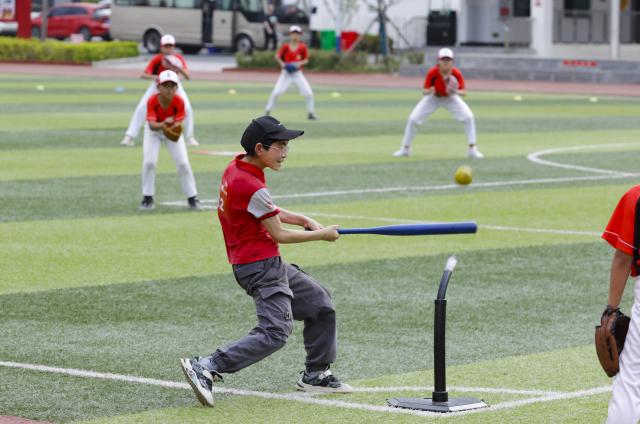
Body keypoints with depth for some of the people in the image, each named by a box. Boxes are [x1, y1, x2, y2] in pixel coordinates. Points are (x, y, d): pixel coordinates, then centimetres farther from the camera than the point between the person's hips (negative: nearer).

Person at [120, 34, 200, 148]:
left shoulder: (178, 58, -22)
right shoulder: (156, 59, -27)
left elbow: (188, 77, -30)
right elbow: (143, 75, -35)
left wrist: (179, 69, -50)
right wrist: (155, 77, -55)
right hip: (157, 85, -1)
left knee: (187, 108, -15)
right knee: (141, 108, -16)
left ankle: (190, 137, 3)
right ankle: (129, 137, -9)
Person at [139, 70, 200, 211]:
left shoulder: (179, 101, -28)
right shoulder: (152, 101, -31)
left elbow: (178, 123, -29)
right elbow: (152, 125, -39)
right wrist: (163, 124, -60)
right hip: (154, 130, -1)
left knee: (183, 163, -7)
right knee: (149, 162, -16)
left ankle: (192, 198, 8)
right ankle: (147, 198, 0)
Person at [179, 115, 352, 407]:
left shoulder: (234, 169, 5)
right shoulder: (254, 188, -23)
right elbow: (278, 235, -13)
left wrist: (301, 219, 6)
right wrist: (321, 235, -1)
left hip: (270, 263, 10)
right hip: (261, 266, -10)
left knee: (320, 303, 19)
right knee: (275, 332, -19)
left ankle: (316, 375, 27)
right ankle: (205, 368, -21)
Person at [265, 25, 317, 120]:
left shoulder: (302, 47, -4)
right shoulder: (286, 46, -5)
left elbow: (306, 60, 4)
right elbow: (278, 56, 5)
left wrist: (300, 63, -15)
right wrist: (282, 63, -13)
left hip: (298, 73, 1)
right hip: (286, 73, -1)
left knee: (308, 93, -7)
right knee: (276, 93, -8)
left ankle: (310, 113, 9)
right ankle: (267, 112, 4)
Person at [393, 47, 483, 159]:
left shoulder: (456, 73, -28)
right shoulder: (432, 72, -31)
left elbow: (463, 92, -21)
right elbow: (424, 91, -24)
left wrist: (456, 92, -44)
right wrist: (429, 91, -48)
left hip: (450, 97, 1)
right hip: (433, 98, -1)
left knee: (468, 117, -17)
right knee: (413, 119, -9)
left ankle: (472, 149, -5)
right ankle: (405, 149, 12)